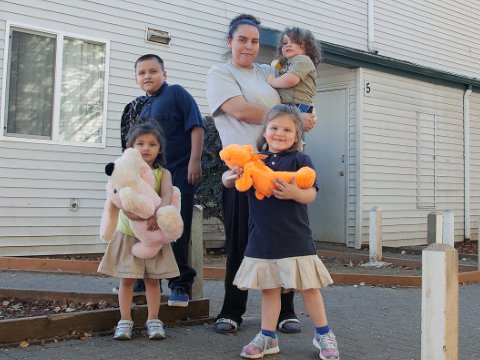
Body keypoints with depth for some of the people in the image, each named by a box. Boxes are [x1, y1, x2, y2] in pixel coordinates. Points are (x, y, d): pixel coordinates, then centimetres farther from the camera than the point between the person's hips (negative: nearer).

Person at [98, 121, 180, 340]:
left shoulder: (163, 173, 1)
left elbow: (167, 194, -18)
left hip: (153, 234, 1)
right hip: (128, 233, 0)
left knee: (152, 279, 7)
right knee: (127, 279, 5)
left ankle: (153, 320, 18)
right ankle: (125, 320, 16)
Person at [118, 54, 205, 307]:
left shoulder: (176, 93, -5)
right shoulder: (142, 108, 14)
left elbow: (196, 125, -12)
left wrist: (195, 160, -18)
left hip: (179, 172, -7)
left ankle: (181, 285, 7)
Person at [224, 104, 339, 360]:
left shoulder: (300, 160, -2)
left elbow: (311, 194, -10)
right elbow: (228, 181, 7)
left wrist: (294, 193, -30)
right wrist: (232, 175, -16)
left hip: (294, 238, -2)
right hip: (262, 239, 3)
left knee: (308, 287, 6)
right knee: (269, 288, 12)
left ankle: (324, 335, 22)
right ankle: (267, 338, 24)